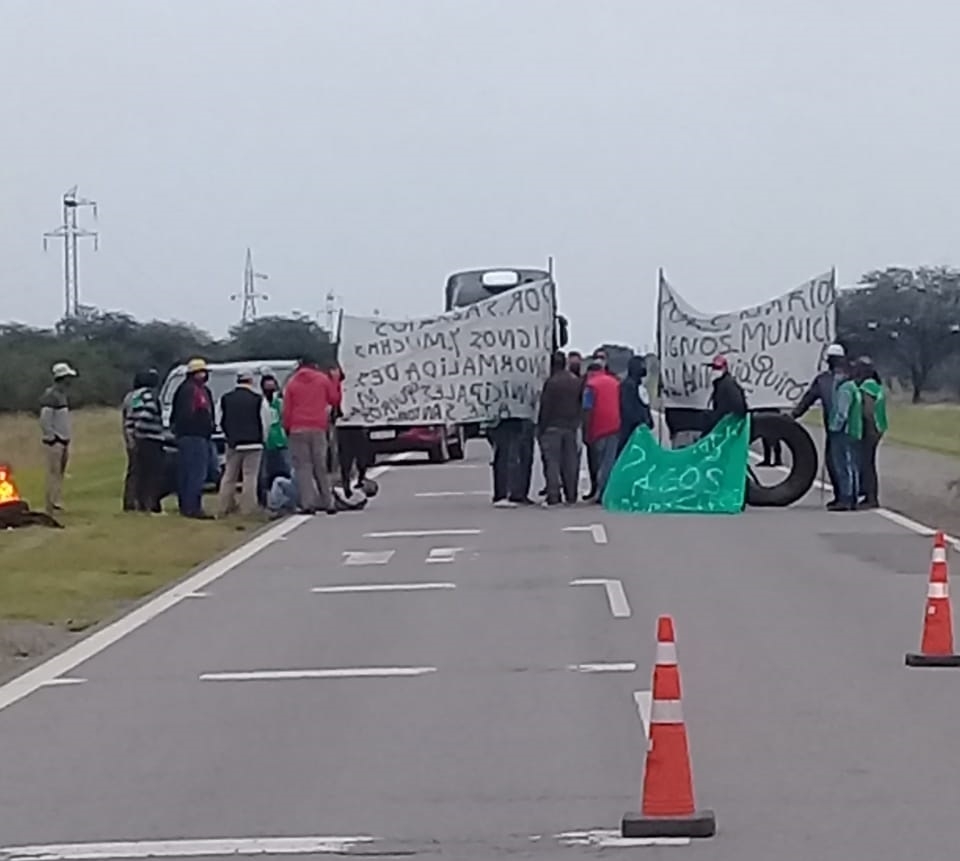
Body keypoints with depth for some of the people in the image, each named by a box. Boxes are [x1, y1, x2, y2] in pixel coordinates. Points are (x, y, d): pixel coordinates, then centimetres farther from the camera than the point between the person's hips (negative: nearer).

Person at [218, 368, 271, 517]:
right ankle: (247, 509, -6)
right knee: (250, 477, -3)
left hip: (233, 443, 3)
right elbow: (266, 422, -2)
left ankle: (224, 508, 9)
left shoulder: (225, 399, 3)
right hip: (253, 444, -3)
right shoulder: (259, 400, -7)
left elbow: (221, 422, 9)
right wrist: (261, 439, 14)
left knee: (229, 477, 10)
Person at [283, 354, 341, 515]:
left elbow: (287, 409, 2)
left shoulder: (292, 383, 5)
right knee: (321, 467, 8)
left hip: (298, 430, -1)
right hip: (318, 429, 1)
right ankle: (327, 503, 8)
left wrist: (287, 428, 11)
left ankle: (308, 504, -11)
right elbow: (335, 400, 11)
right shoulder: (323, 379, 5)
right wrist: (334, 384, 26)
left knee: (303, 467, -1)